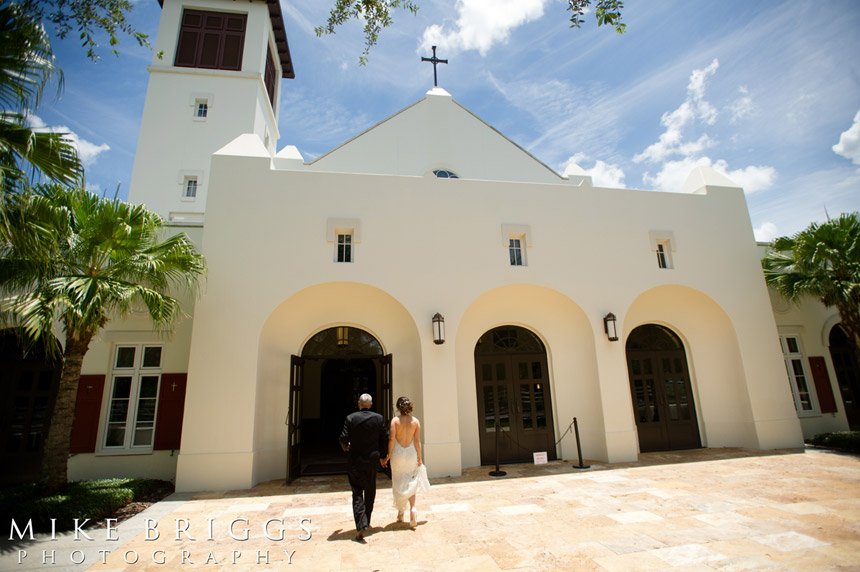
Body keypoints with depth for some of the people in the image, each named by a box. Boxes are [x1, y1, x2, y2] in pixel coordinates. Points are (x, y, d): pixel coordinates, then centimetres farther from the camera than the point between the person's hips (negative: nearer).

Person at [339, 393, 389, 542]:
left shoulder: (350, 418, -9)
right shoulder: (379, 418, -5)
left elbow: (343, 439, -11)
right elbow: (385, 439, -2)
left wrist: (346, 448, 11)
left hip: (354, 461, -1)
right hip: (371, 461, 2)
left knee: (357, 493, 5)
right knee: (370, 493, 18)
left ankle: (361, 526, -8)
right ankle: (366, 523, 29)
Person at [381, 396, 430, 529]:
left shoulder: (395, 420, -8)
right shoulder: (416, 421, -4)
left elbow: (391, 439, -11)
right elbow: (417, 441, -3)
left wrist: (388, 455, -3)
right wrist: (419, 458, 4)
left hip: (398, 453, -1)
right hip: (411, 453, 1)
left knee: (399, 483, 15)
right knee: (411, 483, 13)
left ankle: (400, 513, 25)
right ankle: (412, 508, -7)